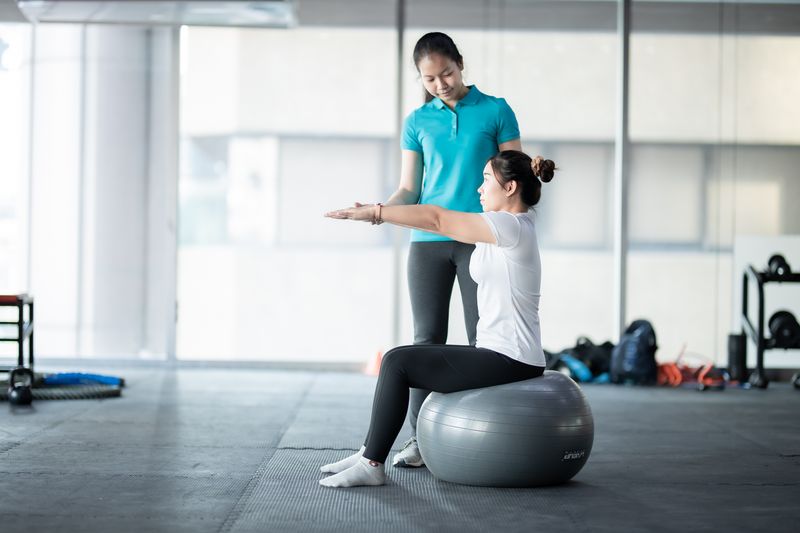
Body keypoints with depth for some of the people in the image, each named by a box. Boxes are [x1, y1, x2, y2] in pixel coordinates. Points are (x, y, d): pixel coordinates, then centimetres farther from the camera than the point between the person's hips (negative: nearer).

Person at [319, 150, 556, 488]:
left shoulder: (512, 227, -16)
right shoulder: (504, 228, 13)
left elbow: (438, 220, -17)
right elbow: (442, 221, 15)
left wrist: (374, 212, -15)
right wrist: (380, 213, 9)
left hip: (508, 362, -10)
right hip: (500, 355, 10)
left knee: (398, 362, -9)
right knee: (400, 359, 12)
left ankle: (372, 464, -4)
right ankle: (369, 453, 15)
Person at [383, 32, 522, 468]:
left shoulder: (495, 111, 3)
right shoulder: (417, 122, 10)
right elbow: (409, 189, 8)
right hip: (428, 240, 2)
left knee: (483, 337, -2)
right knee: (427, 338, 3)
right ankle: (420, 438, 7)